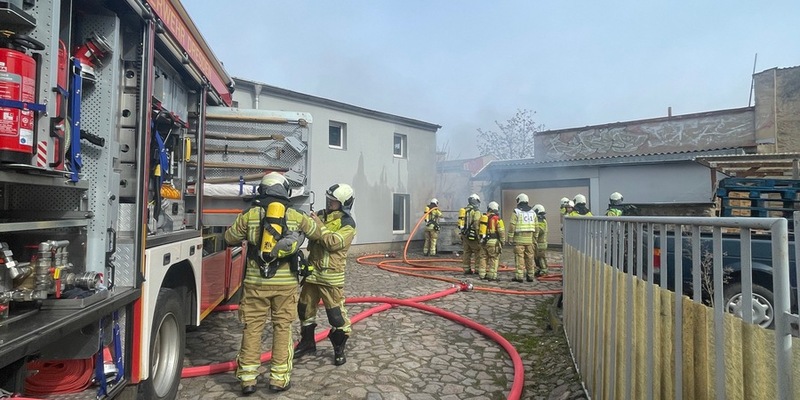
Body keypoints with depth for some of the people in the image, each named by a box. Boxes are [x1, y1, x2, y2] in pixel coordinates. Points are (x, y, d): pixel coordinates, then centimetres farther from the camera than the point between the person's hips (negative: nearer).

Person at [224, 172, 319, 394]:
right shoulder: (295, 216, 1)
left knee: (252, 328, 11)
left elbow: (230, 238, 10)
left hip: (256, 282, 0)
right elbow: (316, 231, 16)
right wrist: (313, 220, 37)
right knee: (282, 328, 9)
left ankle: (248, 378, 16)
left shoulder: (250, 215, -1)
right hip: (285, 283, 0)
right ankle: (279, 378, 15)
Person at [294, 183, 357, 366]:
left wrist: (319, 226, -18)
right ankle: (307, 342, 37)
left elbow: (333, 243, -23)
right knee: (305, 308, 18)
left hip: (331, 276, -6)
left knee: (336, 314, -1)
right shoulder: (321, 215, 7)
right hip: (312, 271, 7)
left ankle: (339, 349, 18)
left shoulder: (347, 224, -11)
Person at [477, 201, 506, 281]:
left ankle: (482, 275, 18)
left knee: (483, 258, 13)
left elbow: (479, 229, 14)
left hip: (483, 241, 6)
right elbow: (501, 231, -10)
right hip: (493, 241, -6)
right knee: (494, 259, 1)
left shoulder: (483, 217, 9)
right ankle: (492, 276, -1)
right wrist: (502, 241, 1)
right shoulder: (497, 219, -9)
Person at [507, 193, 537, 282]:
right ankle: (530, 276, 15)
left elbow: (512, 226, -9)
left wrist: (510, 238, -4)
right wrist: (534, 240, 19)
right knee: (530, 258, 10)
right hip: (529, 239, 5)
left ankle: (519, 276, -5)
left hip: (519, 239, -5)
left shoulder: (516, 212, -4)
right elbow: (536, 228, 14)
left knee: (519, 257, -4)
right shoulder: (532, 212, 14)